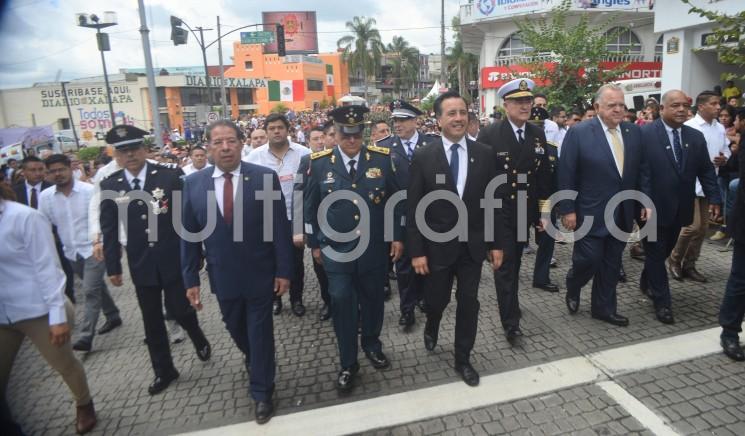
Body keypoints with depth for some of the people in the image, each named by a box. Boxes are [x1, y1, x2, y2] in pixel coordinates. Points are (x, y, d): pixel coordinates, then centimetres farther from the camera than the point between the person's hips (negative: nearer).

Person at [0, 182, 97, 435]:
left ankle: (84, 406, 36)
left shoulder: (25, 217, -13)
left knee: (64, 364, 12)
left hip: (37, 310, -5)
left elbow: (46, 268, -13)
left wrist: (58, 315, -14)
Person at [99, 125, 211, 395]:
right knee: (152, 321, 12)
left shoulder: (170, 176, -9)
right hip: (141, 265, 3)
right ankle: (163, 371, 30)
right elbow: (109, 230, 5)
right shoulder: (109, 186, 0)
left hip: (175, 260, -3)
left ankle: (198, 338, 36)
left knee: (179, 310, 1)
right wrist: (113, 266, 4)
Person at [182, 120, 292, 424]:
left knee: (260, 332, 8)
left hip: (260, 274, -3)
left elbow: (280, 228, -8)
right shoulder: (193, 183, -3)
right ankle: (252, 358, 55)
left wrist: (284, 270, -9)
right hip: (223, 276, 3)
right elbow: (189, 235, 1)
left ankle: (262, 393, 28)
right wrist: (191, 279, 1)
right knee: (236, 329, 22)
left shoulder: (265, 177, -11)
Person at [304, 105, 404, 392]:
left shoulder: (382, 158, -3)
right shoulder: (319, 163, -4)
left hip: (375, 248, 1)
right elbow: (311, 207, 4)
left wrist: (398, 236, 1)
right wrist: (314, 244, 5)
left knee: (372, 300, 16)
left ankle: (372, 345, 41)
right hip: (336, 250, -1)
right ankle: (348, 364, 23)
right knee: (342, 305, 4)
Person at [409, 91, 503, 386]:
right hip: (437, 245, -2)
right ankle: (432, 327, 49)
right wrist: (417, 251, -10)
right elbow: (413, 208, -8)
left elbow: (492, 202, 3)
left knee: (468, 303, 10)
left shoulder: (484, 154, -1)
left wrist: (496, 243, 2)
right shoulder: (423, 156, -8)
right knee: (437, 300, 13)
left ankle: (463, 359, 30)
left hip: (473, 244, 2)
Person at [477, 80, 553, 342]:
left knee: (515, 262, 19)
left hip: (526, 210, 5)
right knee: (504, 264, -3)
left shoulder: (538, 134, 4)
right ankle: (511, 320, 4)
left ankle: (510, 305, 39)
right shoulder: (490, 134, -10)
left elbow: (544, 175, 7)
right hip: (499, 210, -5)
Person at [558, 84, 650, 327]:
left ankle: (604, 307, 28)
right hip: (590, 213, -5)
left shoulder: (634, 133, 6)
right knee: (589, 260, -1)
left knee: (611, 264, 13)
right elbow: (566, 176, -10)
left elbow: (640, 172, 11)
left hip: (622, 213, 5)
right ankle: (572, 289, 30)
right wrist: (568, 210, -12)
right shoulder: (579, 133, -9)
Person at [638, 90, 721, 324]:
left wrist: (714, 198, 2)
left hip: (679, 208, 6)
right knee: (656, 254, 5)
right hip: (653, 207, -6)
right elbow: (639, 172, -16)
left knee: (665, 250, 19)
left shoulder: (696, 136, 6)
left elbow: (706, 171, 10)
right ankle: (662, 303, 16)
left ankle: (646, 283, 41)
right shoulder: (644, 134, -12)